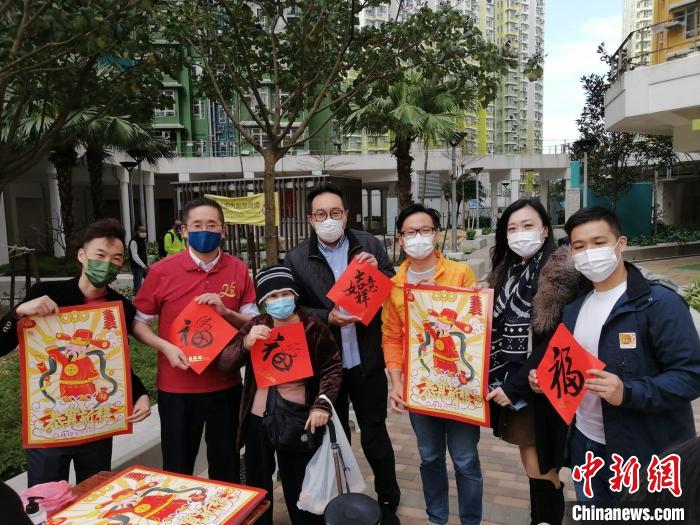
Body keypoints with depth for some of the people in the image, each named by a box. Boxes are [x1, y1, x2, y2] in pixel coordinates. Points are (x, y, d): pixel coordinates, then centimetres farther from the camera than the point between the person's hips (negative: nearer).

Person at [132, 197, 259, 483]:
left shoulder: (238, 270, -3)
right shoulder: (162, 270, -8)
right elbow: (138, 323, 0)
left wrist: (226, 312, -17)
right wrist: (166, 347, -16)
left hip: (226, 385, 2)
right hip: (177, 387, -1)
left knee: (226, 465, 17)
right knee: (177, 467, 14)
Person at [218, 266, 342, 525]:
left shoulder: (313, 326, -6)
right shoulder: (255, 326, 1)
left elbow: (333, 368, -2)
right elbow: (224, 364, -4)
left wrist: (322, 404, -14)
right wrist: (246, 343, -22)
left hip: (298, 417, -2)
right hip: (259, 417, 3)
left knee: (298, 485, 12)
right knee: (258, 484, 18)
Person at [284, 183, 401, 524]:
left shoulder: (368, 244, -1)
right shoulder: (297, 258, -3)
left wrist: (378, 270, -17)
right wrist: (327, 317, -19)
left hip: (367, 359, 0)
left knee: (375, 433, 13)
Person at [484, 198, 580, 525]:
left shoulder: (560, 272, -12)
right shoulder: (505, 271, 10)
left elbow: (556, 341, -17)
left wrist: (516, 387, -15)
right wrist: (497, 380, 3)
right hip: (510, 383, 6)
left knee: (541, 468, 2)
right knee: (531, 462, 16)